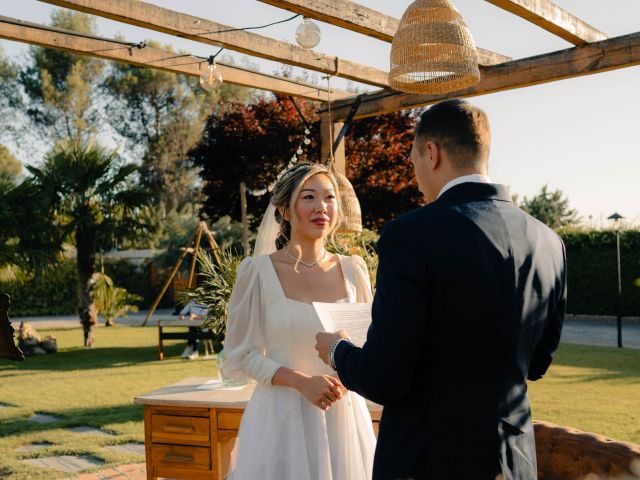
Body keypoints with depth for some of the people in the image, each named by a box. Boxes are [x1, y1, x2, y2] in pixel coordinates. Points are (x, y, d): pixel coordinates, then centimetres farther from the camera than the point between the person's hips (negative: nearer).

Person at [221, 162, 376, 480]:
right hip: (282, 420, -3)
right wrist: (301, 381, -17)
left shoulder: (353, 270, 1)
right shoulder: (258, 272, -7)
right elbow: (241, 356, -5)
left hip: (344, 419, 3)